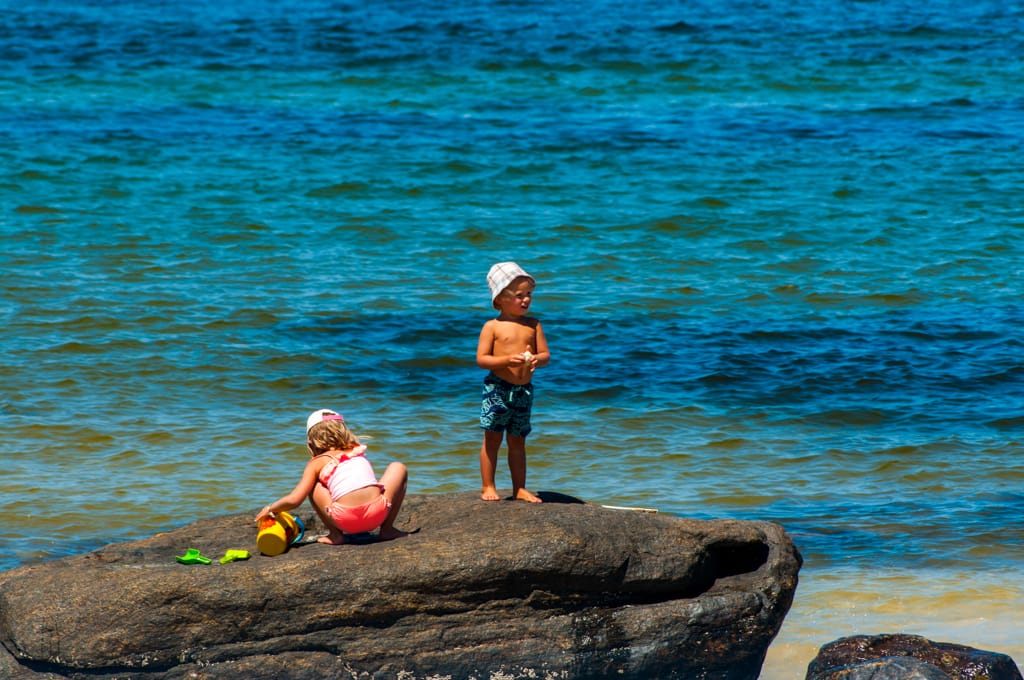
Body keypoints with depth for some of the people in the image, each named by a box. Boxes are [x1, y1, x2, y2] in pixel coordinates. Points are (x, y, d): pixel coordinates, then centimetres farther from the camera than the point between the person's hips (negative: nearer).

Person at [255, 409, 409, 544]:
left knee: (312, 485, 24)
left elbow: (294, 500, 8)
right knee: (398, 468, 28)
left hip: (347, 522, -2)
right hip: (377, 514, 2)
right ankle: (387, 529, 22)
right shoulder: (359, 451, 24)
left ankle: (335, 535, 14)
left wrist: (270, 509, 27)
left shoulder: (317, 463, 13)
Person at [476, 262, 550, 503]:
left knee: (517, 440, 12)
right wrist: (508, 360, -23)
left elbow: (546, 354, 4)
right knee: (493, 438, 1)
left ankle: (520, 488, 17)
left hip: (524, 390, 4)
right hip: (497, 389, -4)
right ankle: (487, 486, 9)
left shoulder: (533, 325, 5)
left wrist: (536, 359, -19)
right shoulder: (492, 327, -6)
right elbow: (481, 359, -10)